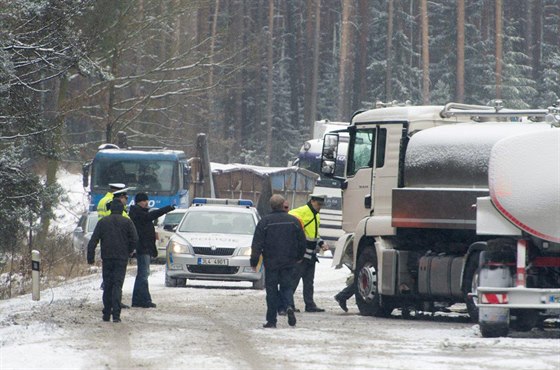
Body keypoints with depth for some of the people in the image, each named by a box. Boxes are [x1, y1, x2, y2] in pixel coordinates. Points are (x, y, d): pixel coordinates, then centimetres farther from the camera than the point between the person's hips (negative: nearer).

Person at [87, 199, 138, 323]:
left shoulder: (103, 222, 7)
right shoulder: (127, 222, 2)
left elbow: (93, 241, 1)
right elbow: (135, 240, -5)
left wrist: (90, 257, 3)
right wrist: (129, 251, 12)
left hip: (107, 258, 1)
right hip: (121, 259, -1)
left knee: (107, 286, 10)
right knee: (117, 285, -5)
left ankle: (106, 314, 11)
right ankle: (116, 314, -17)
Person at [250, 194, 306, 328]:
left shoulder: (265, 222, -6)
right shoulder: (293, 221, 1)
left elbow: (257, 244, -7)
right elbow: (302, 241, 9)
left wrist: (254, 261, -2)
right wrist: (299, 257, 24)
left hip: (271, 262, -2)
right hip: (289, 262, 2)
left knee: (271, 290, 5)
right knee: (287, 286, 11)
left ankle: (271, 320, 4)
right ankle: (290, 306, -18)